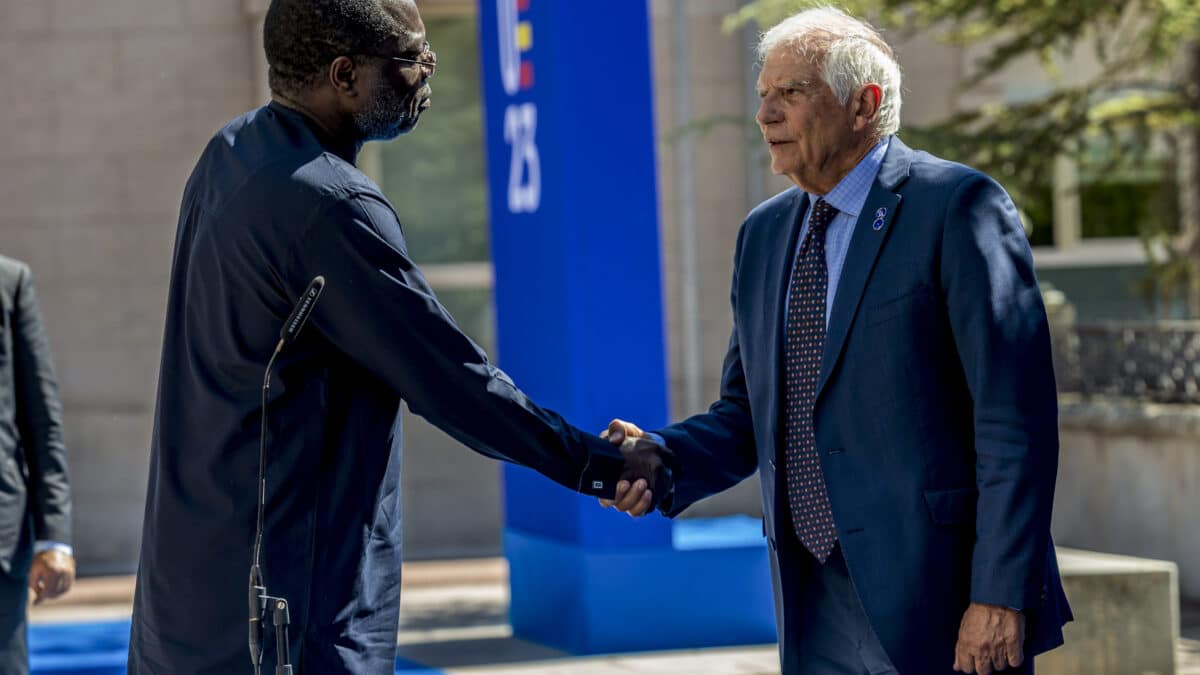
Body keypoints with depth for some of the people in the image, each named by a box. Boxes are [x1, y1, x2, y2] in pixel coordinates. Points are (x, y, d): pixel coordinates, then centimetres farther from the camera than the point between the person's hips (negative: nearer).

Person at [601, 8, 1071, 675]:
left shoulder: (958, 206, -8)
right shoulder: (763, 234, 14)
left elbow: (1016, 418, -13)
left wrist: (1000, 597, -17)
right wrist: (661, 456, -2)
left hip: (942, 600, -7)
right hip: (818, 616, 7)